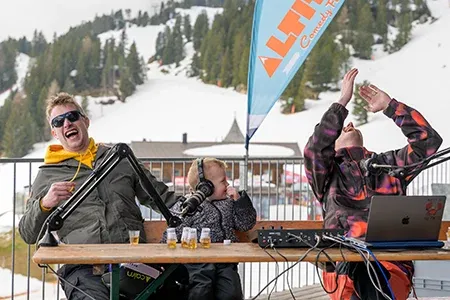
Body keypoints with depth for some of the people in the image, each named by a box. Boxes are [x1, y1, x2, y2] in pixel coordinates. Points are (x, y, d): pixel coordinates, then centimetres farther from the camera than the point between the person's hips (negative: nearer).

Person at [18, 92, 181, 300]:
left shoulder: (120, 159, 22)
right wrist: (44, 205, -4)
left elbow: (161, 197, 25)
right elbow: (29, 235, 15)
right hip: (82, 266, -1)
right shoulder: (47, 176, 17)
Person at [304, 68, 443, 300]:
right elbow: (314, 150, -2)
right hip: (344, 265, -1)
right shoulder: (329, 174, 20)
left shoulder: (389, 165, 26)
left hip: (393, 265, 1)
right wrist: (342, 102, 0)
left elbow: (428, 140, 19)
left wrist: (389, 106, 22)